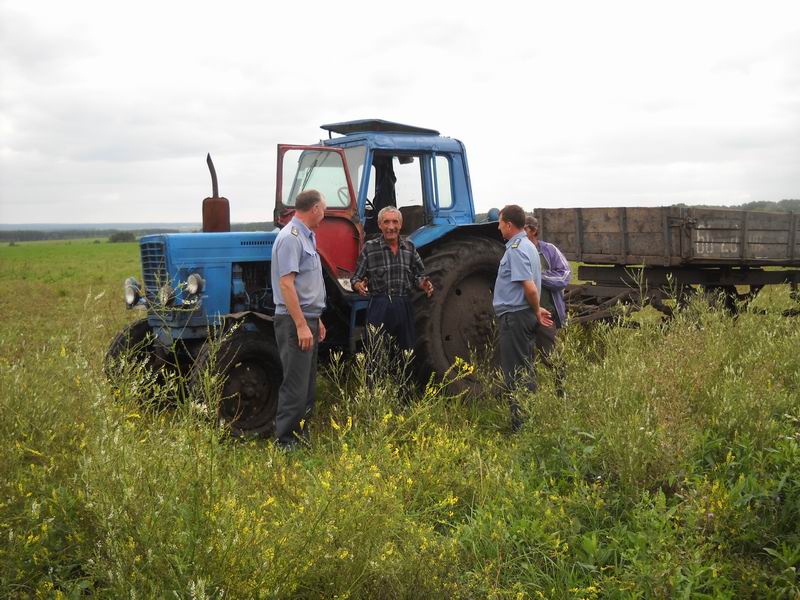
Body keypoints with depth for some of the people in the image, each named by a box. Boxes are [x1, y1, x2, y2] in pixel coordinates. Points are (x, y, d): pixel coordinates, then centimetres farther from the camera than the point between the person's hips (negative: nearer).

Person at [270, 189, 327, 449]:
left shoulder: (306, 237, 17)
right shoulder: (290, 238, -15)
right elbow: (286, 284, -21)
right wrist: (302, 325, -24)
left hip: (307, 320, 10)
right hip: (295, 321, -10)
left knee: (307, 385, 15)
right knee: (295, 386, -8)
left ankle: (301, 435, 23)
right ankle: (285, 442, -3)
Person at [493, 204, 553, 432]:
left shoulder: (516, 249, -18)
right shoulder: (527, 246, 15)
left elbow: (530, 287, -24)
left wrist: (537, 311, -10)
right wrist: (537, 310, 15)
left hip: (514, 317, -10)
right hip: (526, 316, 10)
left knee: (515, 373, -5)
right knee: (525, 370, 15)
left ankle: (521, 426, -1)